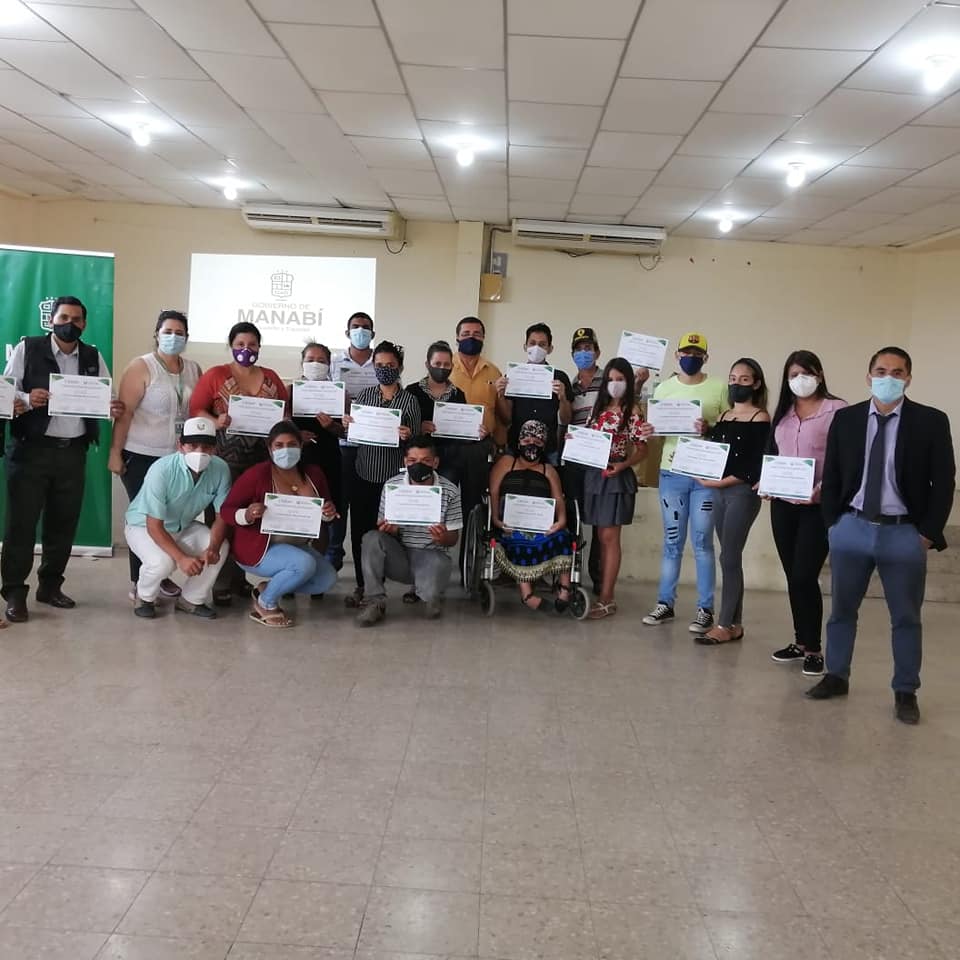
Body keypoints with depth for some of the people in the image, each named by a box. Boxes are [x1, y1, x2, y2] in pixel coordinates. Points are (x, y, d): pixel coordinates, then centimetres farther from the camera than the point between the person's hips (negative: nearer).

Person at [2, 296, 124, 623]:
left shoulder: (93, 357, 10)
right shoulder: (27, 348, 0)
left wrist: (115, 408, -15)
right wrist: (27, 399, -24)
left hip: (73, 452, 4)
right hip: (32, 449, -3)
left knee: (64, 522, 10)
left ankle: (50, 585, 24)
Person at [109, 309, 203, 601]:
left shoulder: (193, 369, 8)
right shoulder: (141, 367, -7)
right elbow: (124, 413, -10)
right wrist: (115, 452, -13)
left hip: (179, 458, 4)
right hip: (142, 457, -4)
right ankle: (138, 581, 12)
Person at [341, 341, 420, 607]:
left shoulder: (409, 400, -2)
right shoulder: (364, 395, 7)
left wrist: (408, 436, -22)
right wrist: (346, 425, -8)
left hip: (392, 478, -3)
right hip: (363, 475, 3)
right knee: (359, 532, 5)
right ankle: (362, 586, 19)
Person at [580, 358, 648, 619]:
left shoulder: (632, 412, -5)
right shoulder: (598, 407, 13)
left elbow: (642, 449, -6)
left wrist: (623, 465, -21)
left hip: (616, 477, -6)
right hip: (593, 474, 6)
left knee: (609, 537, -6)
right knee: (599, 537, 9)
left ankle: (607, 598, -3)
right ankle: (602, 589, 15)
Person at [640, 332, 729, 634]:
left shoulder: (719, 388, 1)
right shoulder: (664, 389, 9)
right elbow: (656, 428, 13)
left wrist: (710, 429, -17)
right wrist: (649, 432, -10)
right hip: (671, 473, 3)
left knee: (702, 542, -1)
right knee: (672, 541, 8)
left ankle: (705, 609, 7)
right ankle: (665, 603, 16)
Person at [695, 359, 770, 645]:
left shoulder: (760, 418, -5)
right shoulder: (723, 416, 16)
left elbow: (755, 465, -12)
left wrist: (720, 482, -14)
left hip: (743, 493, -7)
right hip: (719, 492, 7)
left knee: (729, 558, -7)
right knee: (730, 559, 9)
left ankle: (725, 626, -2)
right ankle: (734, 623, 15)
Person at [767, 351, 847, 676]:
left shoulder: (837, 409, -7)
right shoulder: (783, 412, 13)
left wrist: (822, 489, -22)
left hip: (818, 506, -6)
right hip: (783, 503, 6)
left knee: (805, 577, -8)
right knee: (793, 577, 11)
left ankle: (814, 649, 5)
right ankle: (800, 641, 23)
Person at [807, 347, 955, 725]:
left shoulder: (931, 421, -3)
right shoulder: (845, 419, 3)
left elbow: (943, 483, -3)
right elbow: (831, 477, 8)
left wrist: (928, 533, -7)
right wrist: (833, 524, 3)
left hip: (904, 533, -2)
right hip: (851, 528, 2)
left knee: (906, 617, 7)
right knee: (842, 609, 12)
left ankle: (905, 693, 19)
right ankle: (836, 677, 27)